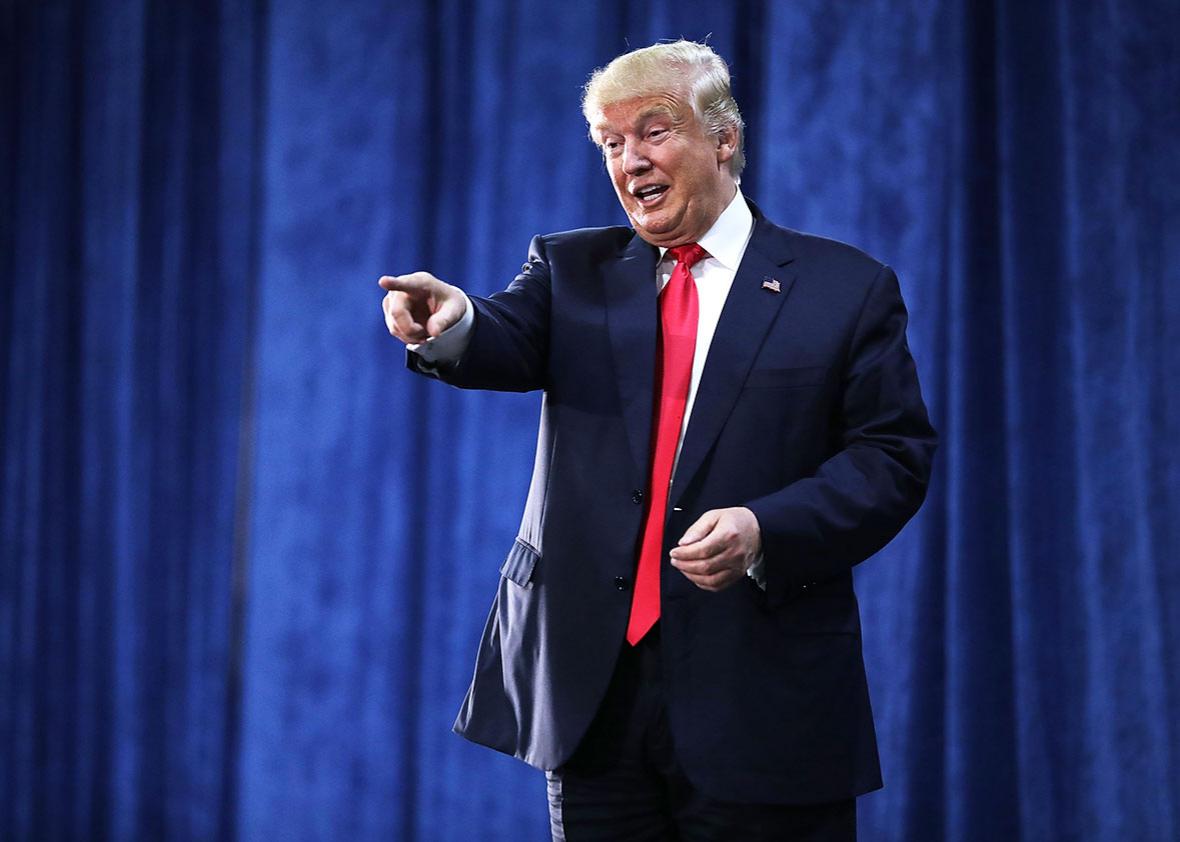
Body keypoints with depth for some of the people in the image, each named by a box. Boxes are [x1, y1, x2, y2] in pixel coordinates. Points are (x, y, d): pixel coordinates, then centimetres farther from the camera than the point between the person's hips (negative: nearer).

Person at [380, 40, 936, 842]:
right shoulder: (573, 269, 11)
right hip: (593, 688, 3)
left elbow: (892, 456, -3)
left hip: (760, 699, -2)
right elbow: (508, 345, -8)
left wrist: (766, 531, -18)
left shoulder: (844, 287, 2)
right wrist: (453, 325, -32)